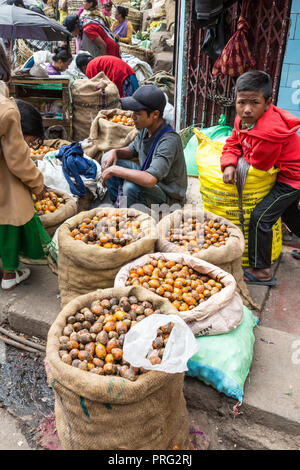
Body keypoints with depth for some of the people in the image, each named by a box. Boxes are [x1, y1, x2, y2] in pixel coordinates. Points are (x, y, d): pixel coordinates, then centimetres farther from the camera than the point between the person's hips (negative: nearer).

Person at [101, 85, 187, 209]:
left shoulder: (169, 140, -31)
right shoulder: (146, 129, -5)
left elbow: (150, 180, -41)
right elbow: (132, 150, 15)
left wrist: (115, 170, -31)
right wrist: (115, 151, -8)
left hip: (169, 197, -8)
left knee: (131, 186, -38)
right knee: (107, 159, 4)